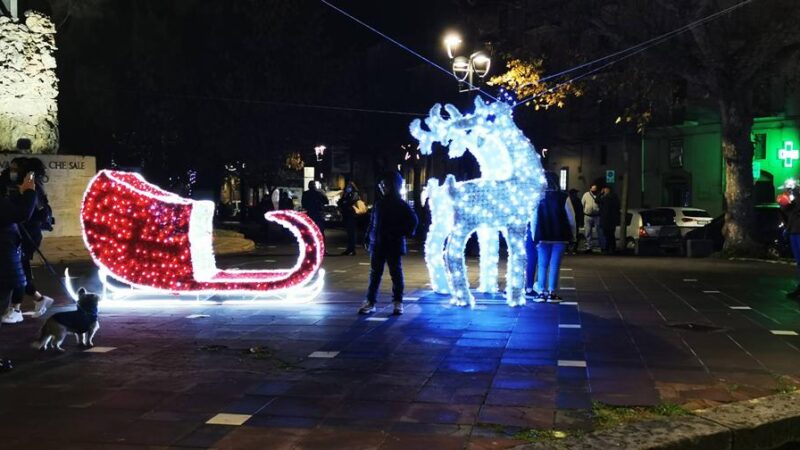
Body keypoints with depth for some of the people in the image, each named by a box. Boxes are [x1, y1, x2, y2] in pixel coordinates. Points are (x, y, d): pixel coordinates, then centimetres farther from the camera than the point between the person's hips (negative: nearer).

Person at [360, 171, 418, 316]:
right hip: (377, 244, 4)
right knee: (375, 274, 5)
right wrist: (368, 238, 8)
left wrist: (405, 233, -10)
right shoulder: (379, 203, 8)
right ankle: (370, 302, 8)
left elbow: (413, 220, -4)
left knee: (396, 273, 4)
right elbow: (372, 223, 12)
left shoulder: (401, 205, -4)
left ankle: (398, 303, 12)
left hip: (394, 245, -4)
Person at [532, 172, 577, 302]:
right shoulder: (563, 197, -6)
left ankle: (542, 292, 5)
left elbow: (534, 218, -1)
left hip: (543, 236, 1)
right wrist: (572, 234, 9)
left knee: (542, 265, 7)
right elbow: (571, 217, -3)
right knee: (555, 265, 1)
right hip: (560, 237, -1)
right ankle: (552, 293, 2)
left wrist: (535, 236, 5)